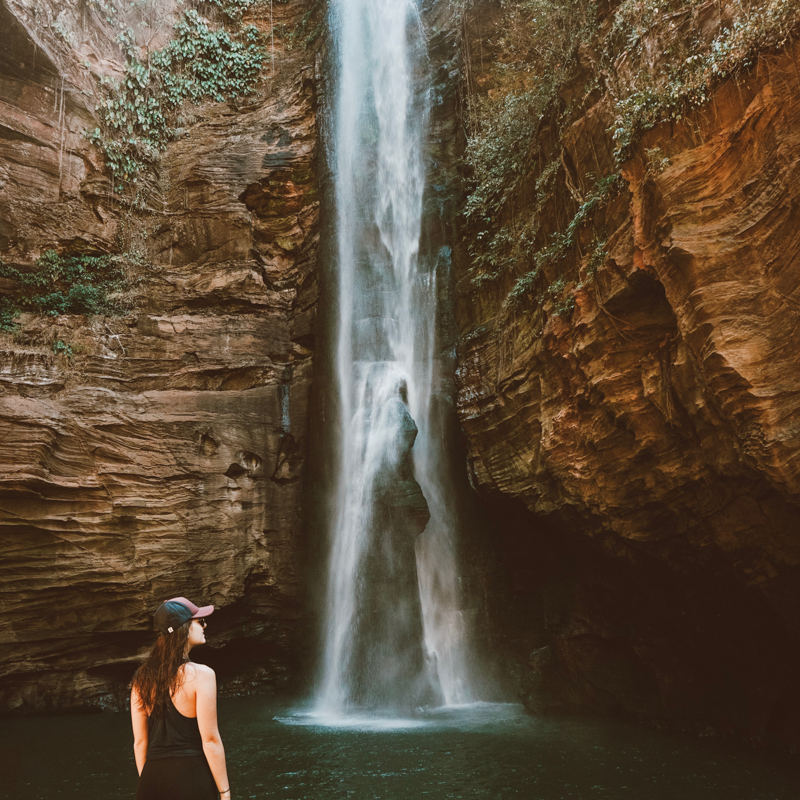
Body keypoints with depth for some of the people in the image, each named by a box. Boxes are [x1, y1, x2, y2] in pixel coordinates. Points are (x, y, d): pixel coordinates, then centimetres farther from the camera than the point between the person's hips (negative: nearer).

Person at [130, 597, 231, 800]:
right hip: (190, 777, -5)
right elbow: (210, 741, -12)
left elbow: (139, 742, 8)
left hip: (152, 777, 5)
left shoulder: (142, 677, 4)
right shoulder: (200, 674, -12)